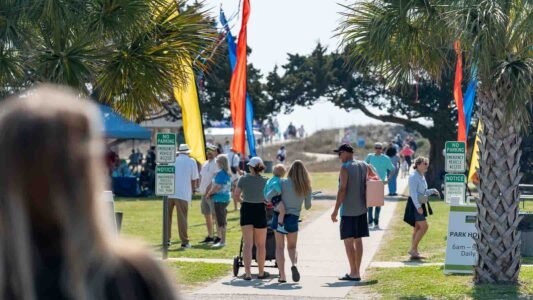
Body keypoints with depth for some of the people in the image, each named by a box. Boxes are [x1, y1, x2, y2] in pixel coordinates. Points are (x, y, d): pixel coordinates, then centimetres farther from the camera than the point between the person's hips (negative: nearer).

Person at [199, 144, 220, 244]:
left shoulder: (216, 163, -8)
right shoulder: (205, 164, 17)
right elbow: (201, 176, 19)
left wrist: (209, 189, -21)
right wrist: (201, 189, 6)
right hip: (204, 193, 9)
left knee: (215, 215, -10)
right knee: (207, 215, 12)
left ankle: (219, 237, -9)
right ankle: (210, 236, 20)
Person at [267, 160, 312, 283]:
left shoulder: (284, 183, -12)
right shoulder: (306, 187, -4)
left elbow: (269, 197, -15)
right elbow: (308, 206, 4)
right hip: (293, 218, 2)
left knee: (280, 247, 7)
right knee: (292, 246, 16)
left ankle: (282, 275, 1)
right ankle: (294, 264, -14)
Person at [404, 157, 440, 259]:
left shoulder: (422, 177, 15)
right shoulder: (413, 177, -14)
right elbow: (413, 193, -20)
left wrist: (432, 191, 7)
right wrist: (418, 206, -25)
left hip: (420, 204, 10)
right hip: (415, 205, -10)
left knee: (417, 228, 10)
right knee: (424, 226, -13)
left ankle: (414, 252, 14)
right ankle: (413, 249, -9)